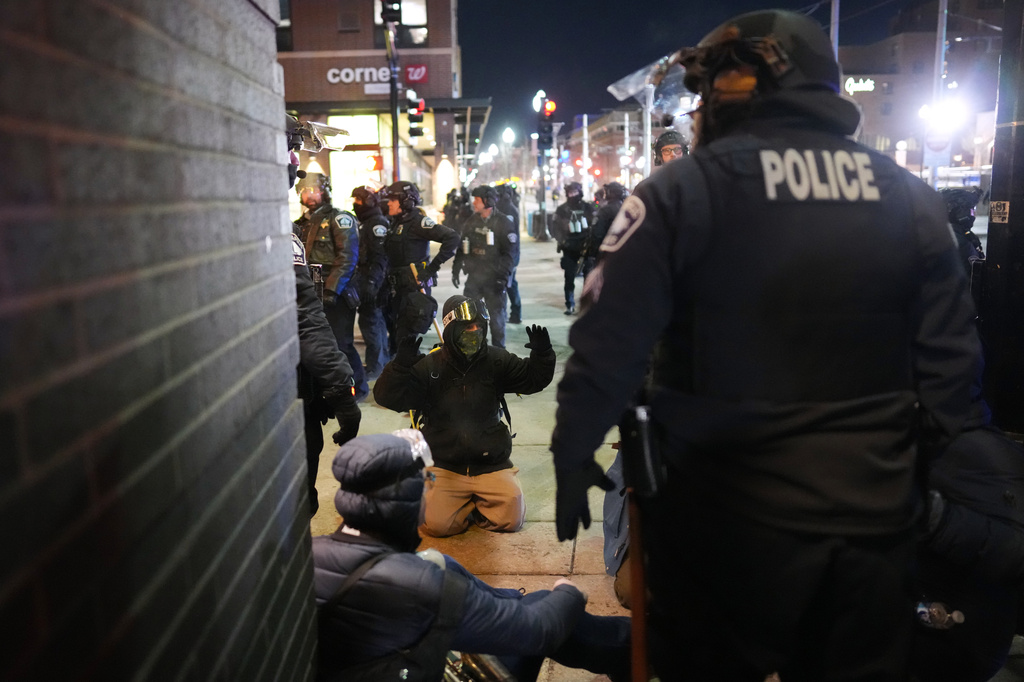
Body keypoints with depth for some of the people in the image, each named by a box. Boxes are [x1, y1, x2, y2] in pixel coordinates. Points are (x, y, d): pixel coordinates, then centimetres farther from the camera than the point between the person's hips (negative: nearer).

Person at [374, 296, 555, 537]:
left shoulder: (496, 360, 0)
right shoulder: (429, 366, -7)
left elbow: (533, 379, 7)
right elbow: (387, 397, -12)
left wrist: (542, 354, -12)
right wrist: (401, 363, -29)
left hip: (491, 464, 2)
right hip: (444, 466, -1)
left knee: (511, 519, -11)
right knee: (436, 524, -18)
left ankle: (477, 502, 21)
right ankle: (466, 504, 17)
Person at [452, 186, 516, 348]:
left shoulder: (503, 222, -8)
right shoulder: (473, 221, 9)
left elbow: (509, 253, -12)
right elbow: (462, 247, 16)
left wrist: (502, 277, -18)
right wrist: (456, 269, 12)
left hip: (494, 278, -5)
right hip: (474, 276, 5)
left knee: (496, 314, 4)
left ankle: (498, 350, 15)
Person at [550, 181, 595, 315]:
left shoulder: (588, 208, 5)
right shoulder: (562, 210, 6)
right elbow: (555, 227, 4)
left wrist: (590, 241, -9)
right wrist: (562, 241, -10)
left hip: (586, 247, 0)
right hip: (569, 249, 0)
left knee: (589, 276, -2)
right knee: (569, 278, 0)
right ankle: (570, 305, 6)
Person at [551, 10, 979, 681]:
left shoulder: (682, 192, -11)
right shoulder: (910, 198, 2)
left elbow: (610, 341, -14)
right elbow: (950, 355, 3)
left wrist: (573, 454, -1)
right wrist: (915, 453, 17)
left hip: (727, 521, -3)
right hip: (876, 517, 4)